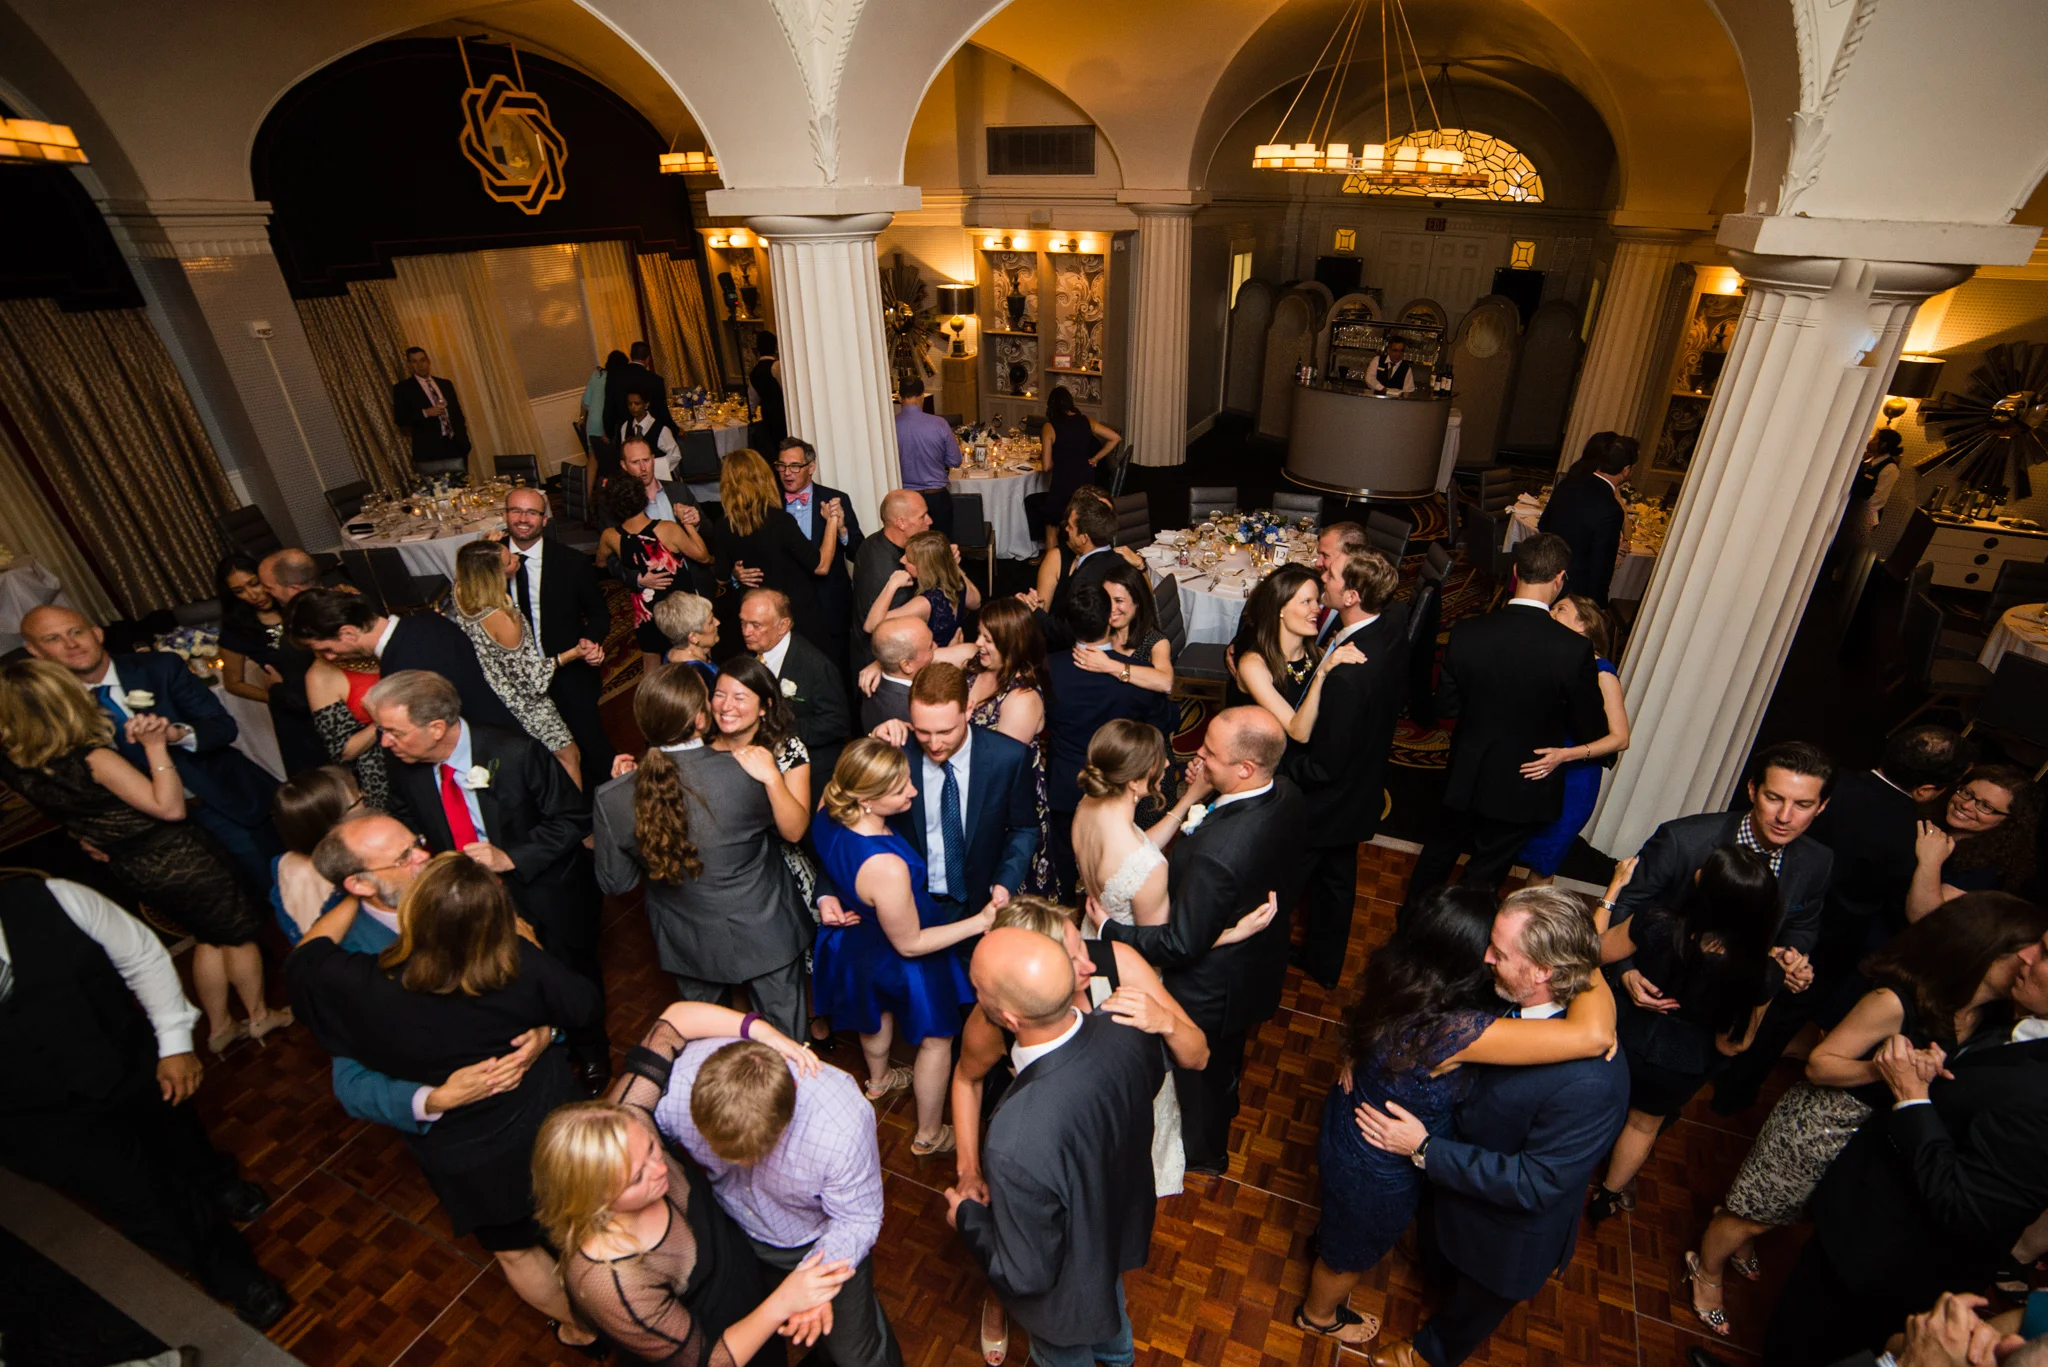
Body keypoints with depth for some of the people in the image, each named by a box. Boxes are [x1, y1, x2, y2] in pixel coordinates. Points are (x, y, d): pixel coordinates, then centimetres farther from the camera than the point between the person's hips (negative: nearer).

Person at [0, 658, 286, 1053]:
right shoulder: (91, 758, -29)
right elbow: (169, 806, -27)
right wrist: (156, 747, -28)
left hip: (132, 869, 8)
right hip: (177, 858, -7)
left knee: (211, 937, 26)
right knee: (239, 935, 15)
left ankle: (219, 1027, 38)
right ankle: (259, 1016, 32)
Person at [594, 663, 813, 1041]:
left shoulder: (613, 799, -23)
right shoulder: (748, 771, -31)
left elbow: (616, 883, -6)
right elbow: (794, 830, -13)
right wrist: (773, 778, -25)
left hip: (688, 947, 3)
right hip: (764, 937, -3)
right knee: (785, 1039, 25)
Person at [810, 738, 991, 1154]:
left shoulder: (828, 815, -26)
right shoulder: (886, 868, -46)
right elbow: (909, 944, -29)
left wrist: (877, 742, -10)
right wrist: (980, 921, -24)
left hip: (856, 940, 7)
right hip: (896, 961, -7)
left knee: (878, 1014, 38)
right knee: (936, 1040, 23)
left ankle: (879, 1080, 68)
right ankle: (929, 1136, 47)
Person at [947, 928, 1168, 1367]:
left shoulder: (1017, 1144, -49)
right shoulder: (1124, 1030, -32)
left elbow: (1026, 1275, -30)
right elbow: (1152, 1075, -5)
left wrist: (966, 1215, -13)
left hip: (1068, 1291, -5)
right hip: (1121, 1224, 6)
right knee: (1110, 1310, 40)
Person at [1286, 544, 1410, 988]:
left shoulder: (1347, 675, -40)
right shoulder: (1394, 620, -16)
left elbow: (1323, 766, -30)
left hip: (1323, 801, -9)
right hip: (1360, 790, 9)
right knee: (1337, 877, 29)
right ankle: (1325, 962, 53)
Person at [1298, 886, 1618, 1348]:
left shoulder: (1398, 978, -22)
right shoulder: (1451, 1030, -46)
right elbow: (1593, 1034, -48)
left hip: (1350, 1122, 6)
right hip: (1377, 1171, -6)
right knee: (1352, 1252, 29)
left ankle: (1330, 1235, 72)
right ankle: (1319, 1314, 60)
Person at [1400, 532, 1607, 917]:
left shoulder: (1467, 632, -19)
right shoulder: (1574, 648, -25)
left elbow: (1446, 704, -7)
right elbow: (1591, 726, -13)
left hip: (1467, 772, 2)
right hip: (1524, 784, -2)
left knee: (1441, 848, 26)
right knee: (1486, 871, 19)